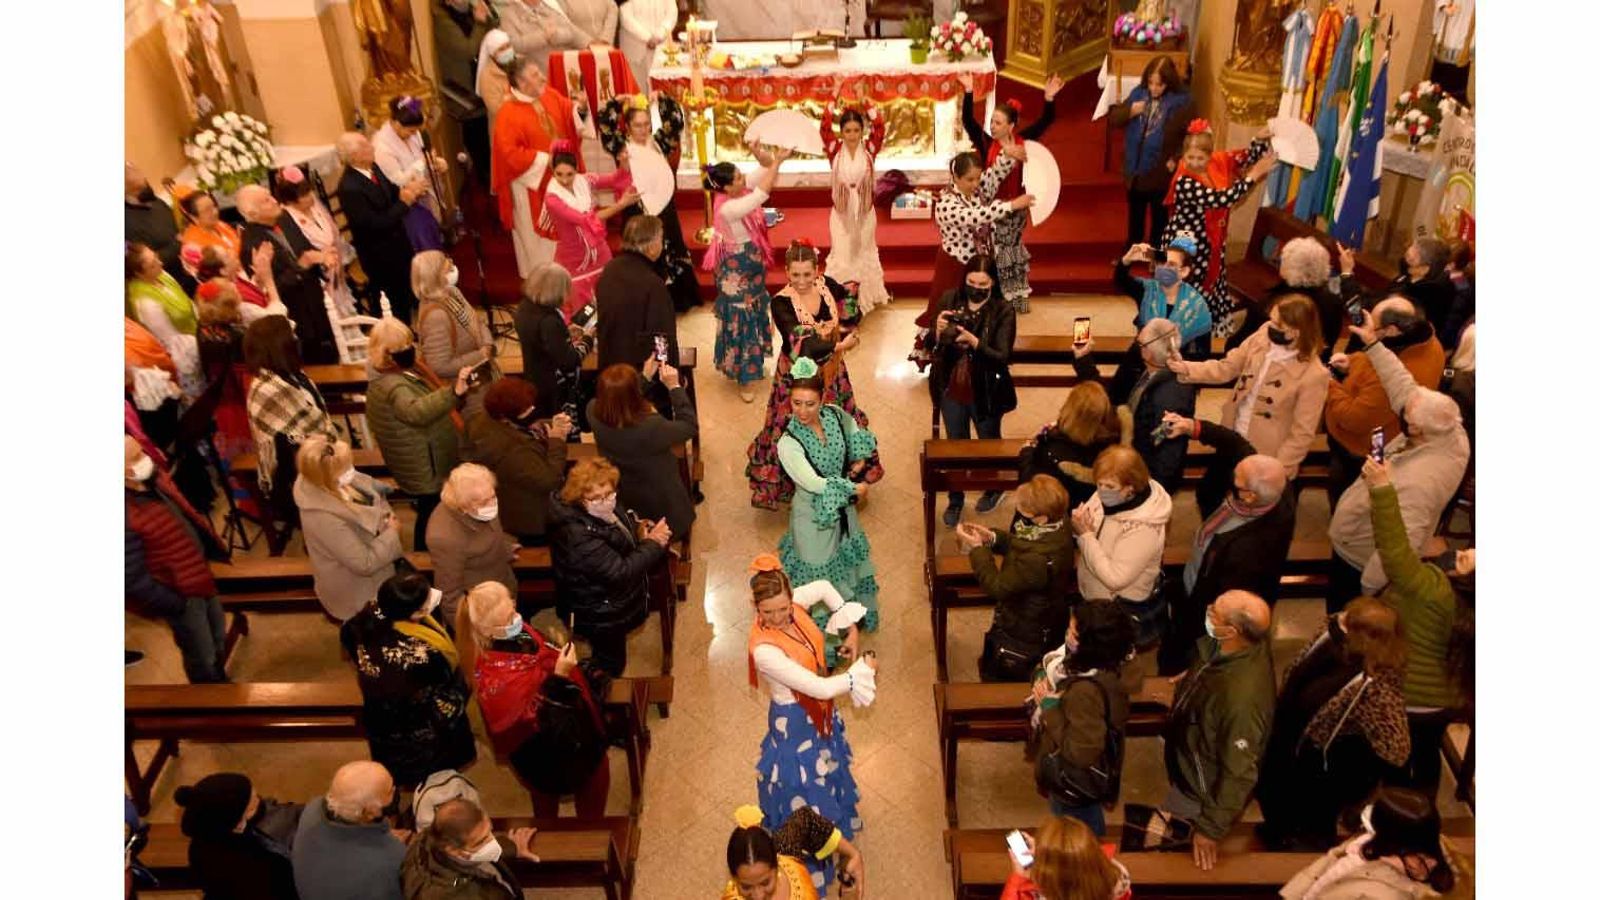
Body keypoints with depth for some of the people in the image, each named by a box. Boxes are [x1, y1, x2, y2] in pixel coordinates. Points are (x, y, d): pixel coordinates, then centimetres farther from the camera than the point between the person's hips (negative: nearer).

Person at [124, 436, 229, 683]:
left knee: (218, 642, 28)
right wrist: (177, 605, -18)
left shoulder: (154, 479, -7)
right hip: (181, 594, -8)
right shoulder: (127, 517, -33)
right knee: (203, 660, 12)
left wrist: (213, 550, 11)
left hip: (201, 577, 8)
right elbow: (134, 580, -27)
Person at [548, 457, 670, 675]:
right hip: (602, 618, -8)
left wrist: (641, 531, -11)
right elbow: (620, 572, -36)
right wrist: (653, 544, -26)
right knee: (610, 668, 17)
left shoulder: (604, 510, -11)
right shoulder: (578, 536, -37)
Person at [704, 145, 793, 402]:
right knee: (741, 320, 4)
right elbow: (761, 195, -40)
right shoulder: (727, 208, -32)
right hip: (737, 271, -9)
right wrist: (777, 161, -35)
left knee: (754, 316, 22)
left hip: (751, 266, 9)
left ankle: (753, 364, 42)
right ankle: (744, 379, 17)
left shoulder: (740, 190, -8)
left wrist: (761, 155, -27)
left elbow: (766, 170, -4)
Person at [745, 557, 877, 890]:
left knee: (825, 770, 33)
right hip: (795, 723, -8)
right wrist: (864, 669, -22)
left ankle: (828, 825, 63)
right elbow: (821, 688, -35)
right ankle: (807, 866, 37)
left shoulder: (793, 603, -20)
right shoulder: (765, 650, -39)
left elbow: (824, 588, 4)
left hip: (819, 711, 8)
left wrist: (852, 628, -5)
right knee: (804, 791, 12)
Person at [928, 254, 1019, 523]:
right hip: (952, 390, 2)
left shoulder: (1004, 311, -16)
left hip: (986, 393, -2)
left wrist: (974, 341, -37)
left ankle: (994, 488, 48)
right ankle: (955, 500, 36)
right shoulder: (949, 300, -8)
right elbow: (930, 346, -4)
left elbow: (1003, 357, -22)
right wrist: (938, 331, -26)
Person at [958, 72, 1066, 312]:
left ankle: (1017, 298, 32)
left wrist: (1049, 98, -23)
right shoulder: (986, 143, -12)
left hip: (1016, 207, 3)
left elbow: (1045, 122, -7)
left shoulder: (1022, 141, -6)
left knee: (1014, 251, 19)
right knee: (994, 254, 6)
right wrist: (968, 92, -33)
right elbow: (968, 121, -23)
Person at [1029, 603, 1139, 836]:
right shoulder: (1090, 664, -12)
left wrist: (1049, 706, -30)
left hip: (1074, 785, -8)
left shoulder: (1087, 690, -39)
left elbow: (1081, 752, -37)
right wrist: (1042, 679, -17)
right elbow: (1046, 667, 6)